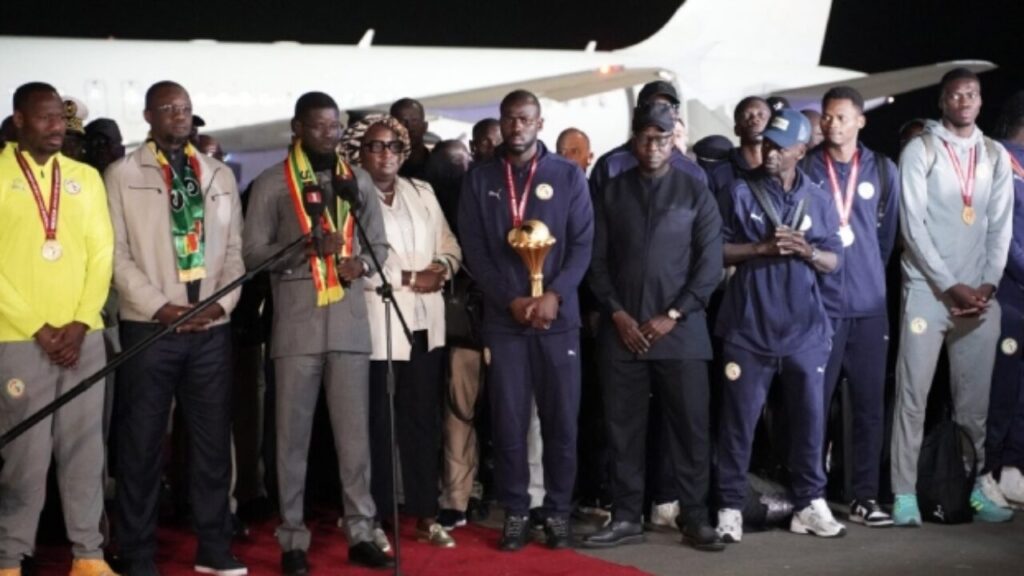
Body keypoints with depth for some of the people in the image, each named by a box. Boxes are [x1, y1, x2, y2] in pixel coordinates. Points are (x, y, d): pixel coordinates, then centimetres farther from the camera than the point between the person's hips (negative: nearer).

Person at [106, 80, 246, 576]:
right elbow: (117, 253, -4)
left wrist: (223, 302, -5)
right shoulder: (122, 175, 3)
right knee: (142, 443, 1)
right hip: (149, 327, -3)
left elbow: (233, 249, 11)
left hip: (212, 328, 3)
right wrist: (160, 307, -12)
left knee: (213, 440, 7)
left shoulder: (219, 175, 14)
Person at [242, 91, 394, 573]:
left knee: (355, 432, 6)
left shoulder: (358, 180, 12)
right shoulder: (272, 184, 1)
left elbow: (379, 243, 15)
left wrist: (361, 264, -7)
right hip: (296, 325, -3)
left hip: (350, 322, 3)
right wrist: (307, 247, -18)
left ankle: (360, 532, 14)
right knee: (294, 434, 3)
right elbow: (253, 252, -4)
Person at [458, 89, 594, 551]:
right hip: (502, 318, 0)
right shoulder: (479, 180, 7)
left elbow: (582, 243, 0)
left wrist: (554, 295, -13)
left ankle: (558, 511, 13)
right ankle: (515, 512, 12)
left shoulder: (568, 176, 5)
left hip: (558, 316, 0)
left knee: (561, 419, 2)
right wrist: (511, 300, -9)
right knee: (509, 420, 2)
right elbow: (474, 251, 2)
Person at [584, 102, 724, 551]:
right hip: (622, 330, 2)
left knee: (690, 426, 0)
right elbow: (597, 260, 6)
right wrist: (617, 314, -6)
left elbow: (710, 263, -1)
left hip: (680, 330, -1)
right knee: (623, 427, 4)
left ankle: (694, 518, 9)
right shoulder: (611, 193, 9)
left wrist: (672, 316, -8)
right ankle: (626, 518, 12)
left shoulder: (695, 192, 5)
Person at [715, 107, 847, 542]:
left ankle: (809, 503, 17)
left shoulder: (818, 200, 7)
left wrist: (806, 251, -14)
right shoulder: (742, 193, 1)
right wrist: (762, 247, -15)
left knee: (809, 418, 6)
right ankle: (731, 506, 8)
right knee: (739, 420, 1)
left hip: (805, 330, 2)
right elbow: (718, 250, -2)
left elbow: (834, 261, 6)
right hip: (748, 328, -2)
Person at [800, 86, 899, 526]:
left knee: (870, 405, 4)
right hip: (819, 303, -2)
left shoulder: (882, 170, 7)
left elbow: (888, 231, 14)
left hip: (869, 305, 2)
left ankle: (864, 496, 11)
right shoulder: (806, 169, 1)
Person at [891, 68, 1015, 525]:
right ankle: (904, 494, -3)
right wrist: (949, 286, -11)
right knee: (913, 394, -5)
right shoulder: (920, 151, 0)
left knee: (975, 397, 6)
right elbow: (913, 225, -6)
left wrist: (988, 285, -5)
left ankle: (978, 488, 12)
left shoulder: (996, 156, 12)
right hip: (928, 289, -3)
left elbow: (1001, 227, 9)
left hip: (980, 294, 4)